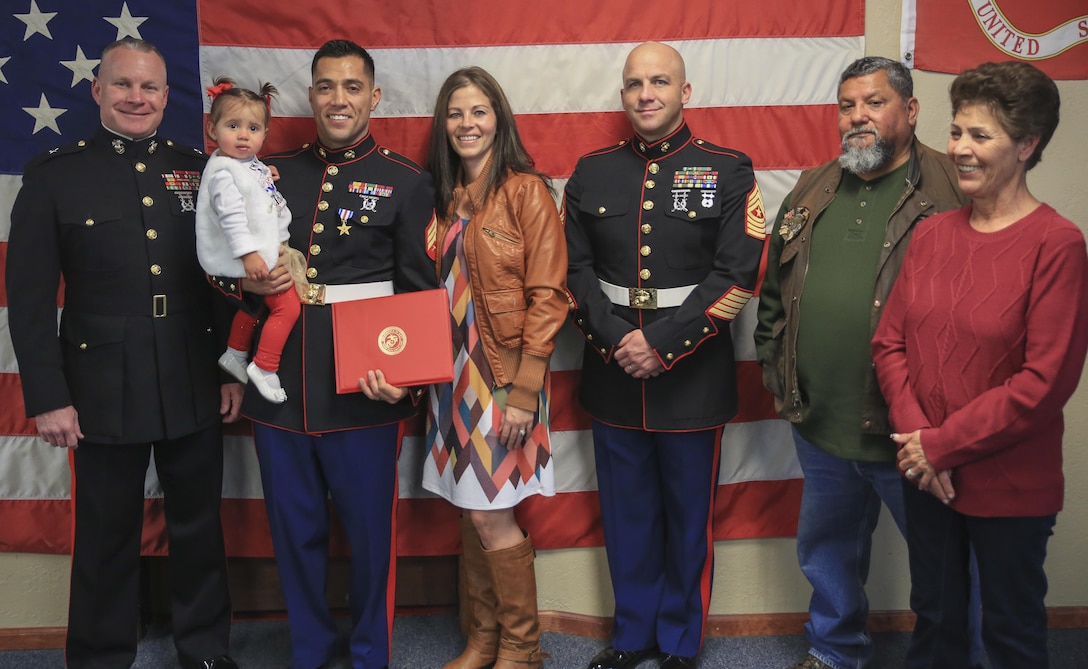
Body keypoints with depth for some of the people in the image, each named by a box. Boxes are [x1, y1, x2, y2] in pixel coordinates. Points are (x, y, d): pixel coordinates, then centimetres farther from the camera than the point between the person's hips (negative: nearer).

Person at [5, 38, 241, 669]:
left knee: (199, 524, 14)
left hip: (196, 388, 2)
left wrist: (234, 370, 3)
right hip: (105, 392, -2)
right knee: (107, 536, 11)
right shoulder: (54, 175, -1)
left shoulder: (199, 169, 6)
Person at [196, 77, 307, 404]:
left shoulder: (253, 165, 11)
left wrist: (280, 240, 22)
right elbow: (231, 216, -27)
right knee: (287, 305, -10)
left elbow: (273, 205, 21)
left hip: (263, 251, 10)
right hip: (249, 259, -10)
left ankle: (235, 354, 43)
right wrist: (248, 253, -32)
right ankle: (264, 368, -3)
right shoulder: (223, 171, -19)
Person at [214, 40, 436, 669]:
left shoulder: (406, 181, 0)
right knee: (295, 528, 14)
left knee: (370, 529, 8)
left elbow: (421, 291, 0)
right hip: (280, 384, 3)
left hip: (363, 389, -3)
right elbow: (224, 266, 16)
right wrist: (249, 283, -7)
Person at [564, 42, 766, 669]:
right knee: (626, 515, 14)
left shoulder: (729, 172, -3)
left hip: (693, 378, -3)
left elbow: (737, 276, -11)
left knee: (689, 517, 10)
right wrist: (615, 338, -12)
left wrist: (662, 343, -17)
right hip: (613, 377, 3)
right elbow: (577, 270, 3)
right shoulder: (592, 173, 6)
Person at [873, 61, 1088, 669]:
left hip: (1010, 486, -5)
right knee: (935, 618, 21)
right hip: (926, 474, 5)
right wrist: (916, 434, -11)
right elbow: (891, 342, 3)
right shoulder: (932, 235, 2)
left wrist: (944, 445, -15)